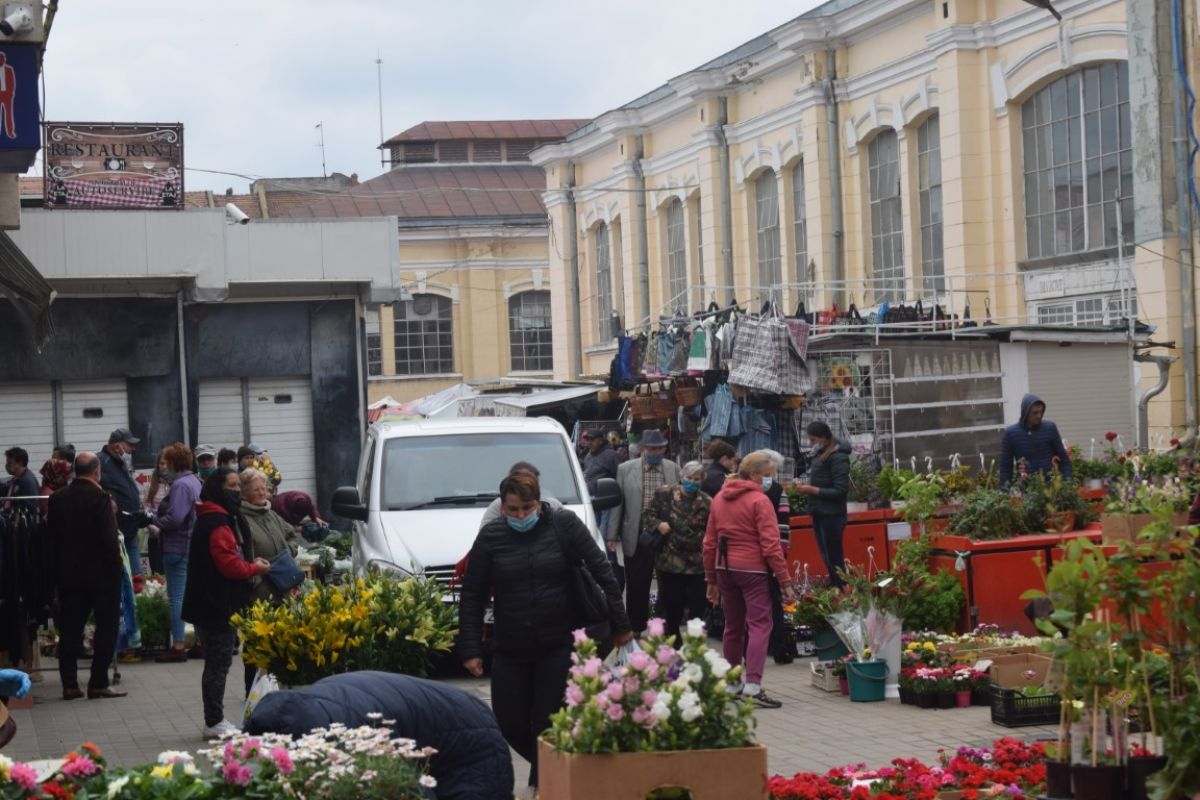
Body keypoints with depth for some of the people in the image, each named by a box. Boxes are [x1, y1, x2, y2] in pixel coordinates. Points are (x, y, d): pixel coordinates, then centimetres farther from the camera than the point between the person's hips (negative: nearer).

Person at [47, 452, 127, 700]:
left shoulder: (57, 498, 2)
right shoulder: (100, 498, -14)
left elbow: (52, 534, 7)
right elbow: (109, 538, -17)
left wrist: (58, 570, 16)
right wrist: (116, 567, -7)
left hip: (68, 574, 5)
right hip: (100, 573, -5)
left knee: (70, 629, 9)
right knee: (106, 627, 4)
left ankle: (69, 684, 8)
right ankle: (98, 684, 1)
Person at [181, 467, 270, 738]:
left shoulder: (219, 519, 18)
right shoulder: (217, 524, -16)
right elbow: (229, 565, -21)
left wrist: (250, 564, 11)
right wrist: (255, 568, -6)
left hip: (214, 604, 11)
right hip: (218, 604, -11)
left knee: (217, 664, 14)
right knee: (218, 663, -6)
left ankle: (216, 720, 19)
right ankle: (214, 723, -2)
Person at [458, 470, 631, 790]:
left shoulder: (564, 524, -5)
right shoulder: (490, 536, -1)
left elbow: (601, 572, -2)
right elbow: (472, 597, 2)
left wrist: (620, 624, -3)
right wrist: (470, 650, -2)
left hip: (560, 646, -2)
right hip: (510, 651, 2)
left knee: (547, 724, -5)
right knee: (510, 725, 4)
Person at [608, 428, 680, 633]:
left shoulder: (673, 469, 4)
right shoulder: (626, 469, 1)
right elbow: (618, 503, 2)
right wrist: (613, 535, 1)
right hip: (637, 537, -1)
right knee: (637, 586, 6)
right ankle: (636, 630, 16)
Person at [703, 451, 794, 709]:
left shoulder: (719, 499, 11)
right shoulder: (759, 501, -10)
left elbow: (709, 543, 13)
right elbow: (770, 545, -14)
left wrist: (711, 579, 19)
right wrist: (785, 581, -12)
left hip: (724, 569, 7)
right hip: (752, 569, -7)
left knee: (733, 626, 17)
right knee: (759, 625, -7)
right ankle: (753, 685, -18)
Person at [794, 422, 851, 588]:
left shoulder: (838, 457, -14)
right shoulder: (819, 455, 10)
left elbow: (840, 491, -18)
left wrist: (813, 490, -18)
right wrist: (807, 487, 0)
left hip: (831, 516, -9)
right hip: (819, 514, 9)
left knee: (834, 560, -6)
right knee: (828, 560, 12)